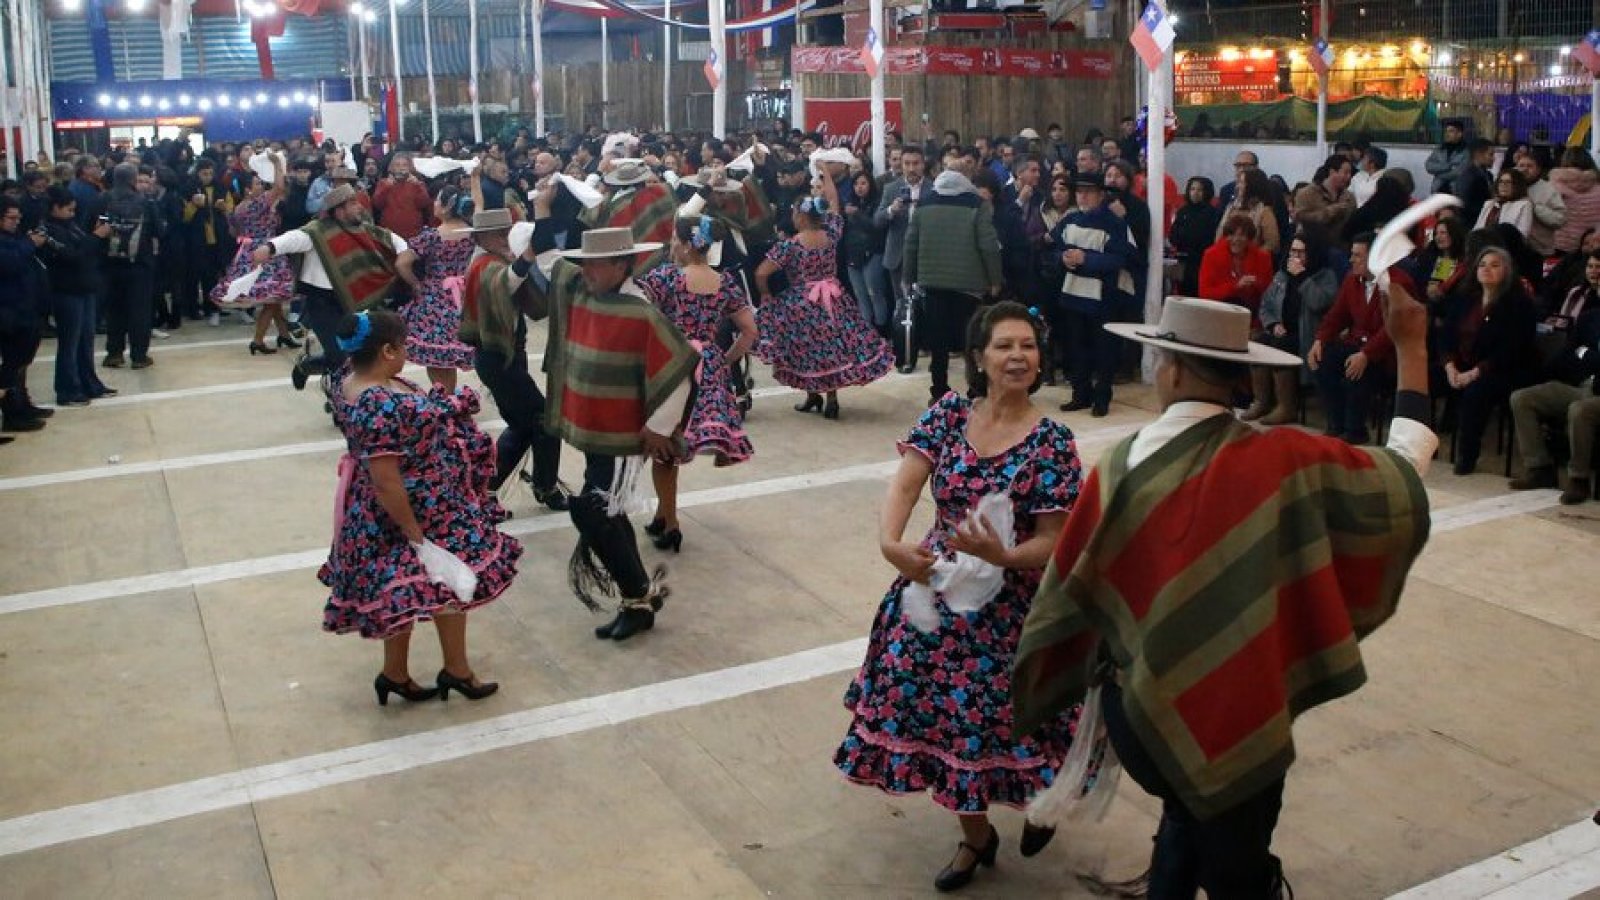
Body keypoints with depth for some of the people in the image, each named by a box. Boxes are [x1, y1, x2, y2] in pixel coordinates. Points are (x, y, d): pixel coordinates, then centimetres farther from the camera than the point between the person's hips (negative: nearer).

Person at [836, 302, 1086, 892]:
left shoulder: (1052, 441, -11)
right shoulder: (948, 414, -3)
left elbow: (1050, 543, -12)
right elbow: (904, 485, -11)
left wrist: (1000, 556, -31)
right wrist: (890, 543, -29)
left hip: (1009, 605, -3)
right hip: (939, 589, 4)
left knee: (999, 714, 7)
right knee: (942, 713, 12)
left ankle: (1041, 798, 44)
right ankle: (975, 833, 36)